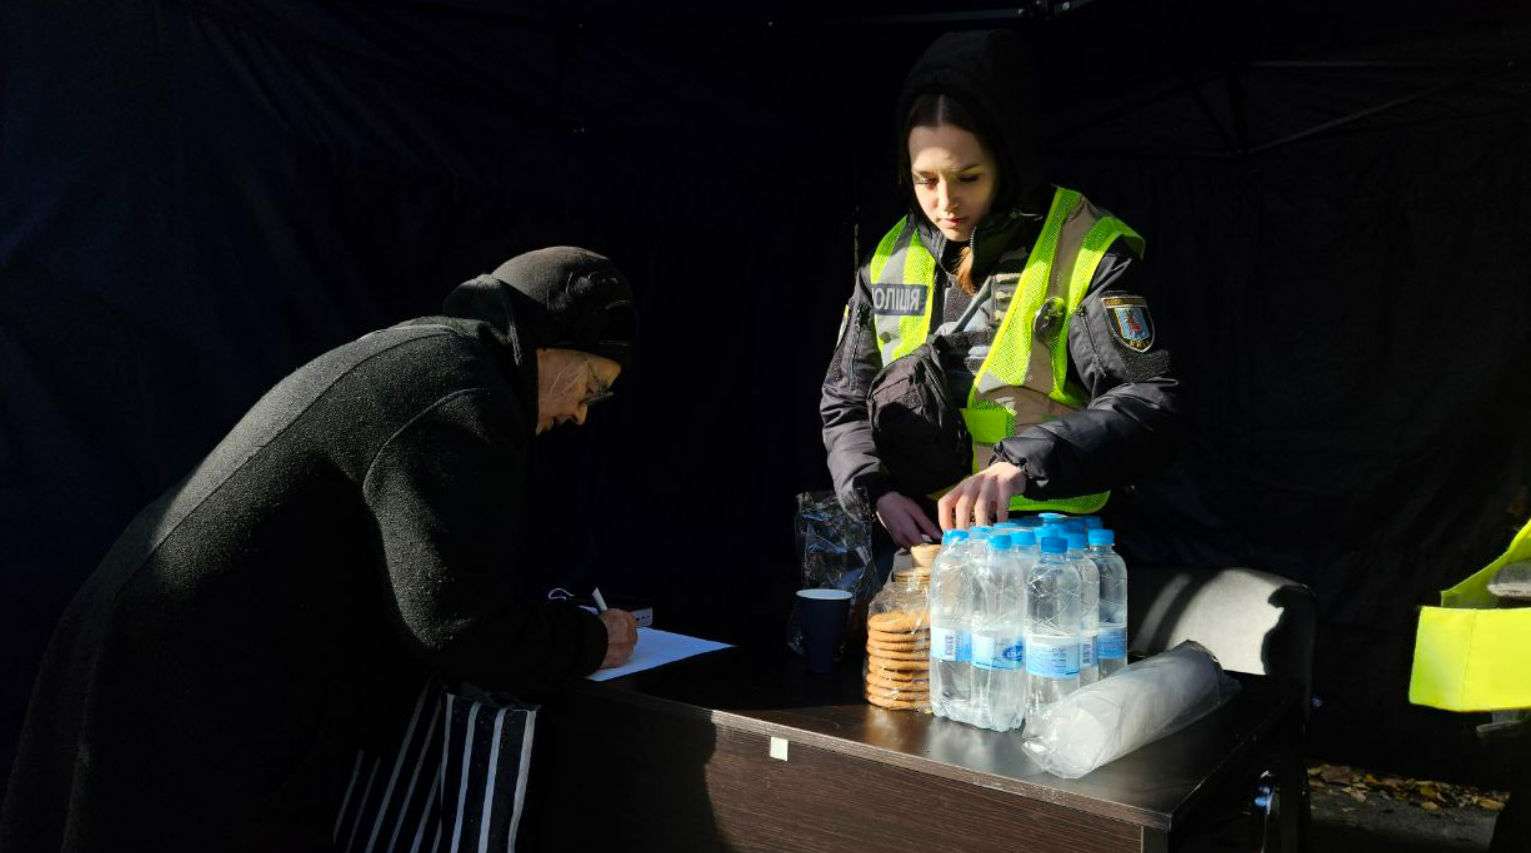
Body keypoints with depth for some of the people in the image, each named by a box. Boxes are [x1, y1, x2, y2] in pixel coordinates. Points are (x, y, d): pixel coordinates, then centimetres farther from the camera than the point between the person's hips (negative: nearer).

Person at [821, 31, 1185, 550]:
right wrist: (876, 491, -2)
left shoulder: (1087, 252, -2)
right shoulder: (889, 260, 11)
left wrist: (1021, 463, -27)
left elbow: (1152, 404, -11)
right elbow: (843, 404, 18)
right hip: (913, 538, 5)